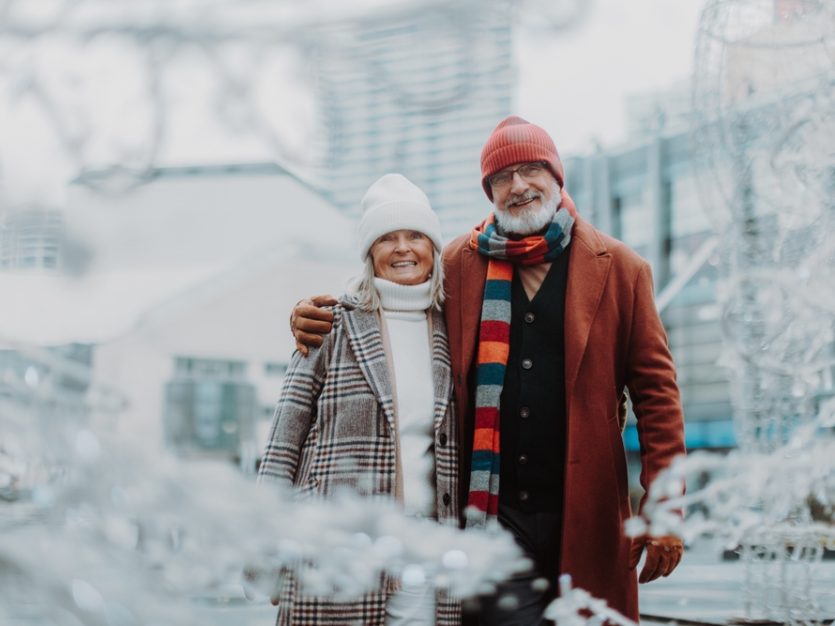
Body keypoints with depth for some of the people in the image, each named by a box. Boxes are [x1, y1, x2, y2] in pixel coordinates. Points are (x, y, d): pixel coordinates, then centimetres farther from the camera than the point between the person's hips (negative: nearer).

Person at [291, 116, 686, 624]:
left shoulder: (619, 268, 4)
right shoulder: (459, 264, 8)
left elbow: (655, 387, 2)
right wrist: (322, 320, 2)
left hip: (586, 518, 0)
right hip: (496, 513, 1)